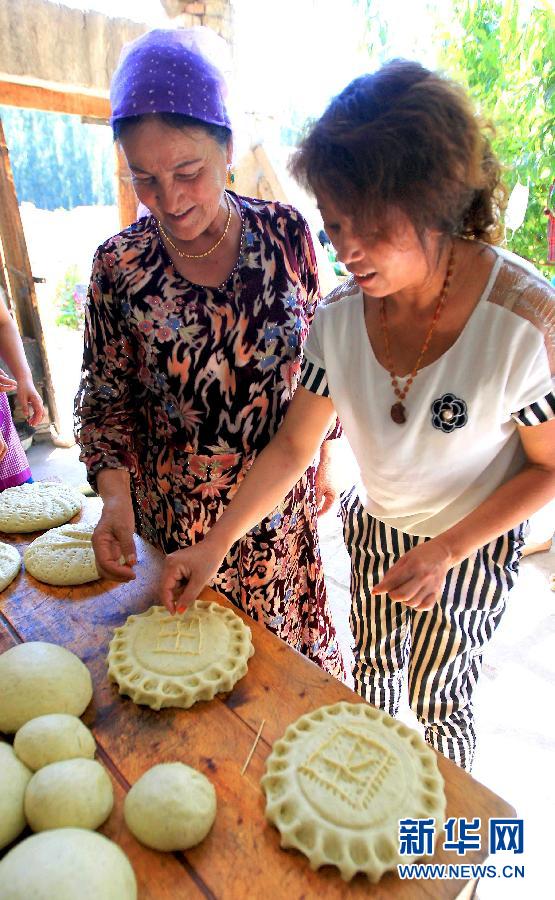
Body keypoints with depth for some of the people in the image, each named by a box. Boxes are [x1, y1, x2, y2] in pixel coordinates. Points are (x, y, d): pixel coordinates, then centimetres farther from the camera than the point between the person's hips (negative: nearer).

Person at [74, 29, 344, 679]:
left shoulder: (286, 232, -8)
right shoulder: (118, 267, -11)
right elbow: (106, 399, -4)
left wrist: (324, 458, 5)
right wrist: (115, 493, -19)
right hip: (178, 511, 0)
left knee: (292, 630, 22)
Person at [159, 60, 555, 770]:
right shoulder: (340, 316, -17)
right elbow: (293, 444, -10)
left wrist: (447, 551, -24)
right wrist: (214, 544, -14)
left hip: (469, 551, -3)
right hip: (372, 527, 4)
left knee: (437, 700, 18)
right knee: (371, 663, 26)